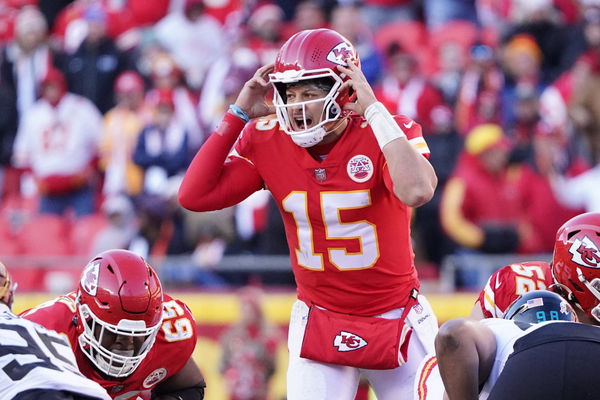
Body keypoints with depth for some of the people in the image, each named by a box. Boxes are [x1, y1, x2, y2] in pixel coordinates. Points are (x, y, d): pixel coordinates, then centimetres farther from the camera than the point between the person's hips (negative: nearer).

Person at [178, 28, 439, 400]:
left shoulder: (389, 132, -17)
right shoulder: (268, 142, -7)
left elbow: (416, 191, -38)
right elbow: (195, 196, -12)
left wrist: (373, 108, -32)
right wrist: (238, 115, -14)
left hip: (398, 322, -2)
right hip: (320, 324, 2)